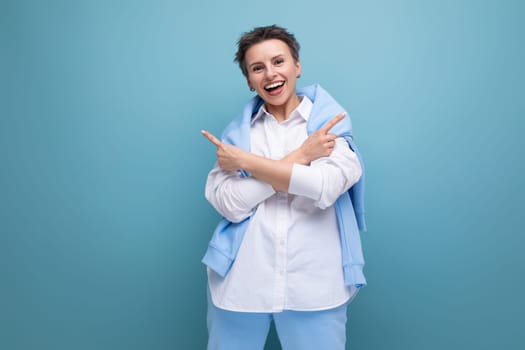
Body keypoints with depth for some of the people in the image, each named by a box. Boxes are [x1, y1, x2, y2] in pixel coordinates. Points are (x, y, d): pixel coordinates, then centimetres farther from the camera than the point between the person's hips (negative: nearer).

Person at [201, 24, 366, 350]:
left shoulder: (330, 123, 1)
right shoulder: (237, 131, 5)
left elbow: (325, 187, -17)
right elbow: (230, 204, -9)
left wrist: (244, 161, -12)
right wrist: (300, 156, -13)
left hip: (313, 286, -1)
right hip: (240, 284, 2)